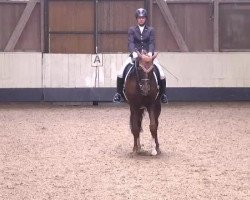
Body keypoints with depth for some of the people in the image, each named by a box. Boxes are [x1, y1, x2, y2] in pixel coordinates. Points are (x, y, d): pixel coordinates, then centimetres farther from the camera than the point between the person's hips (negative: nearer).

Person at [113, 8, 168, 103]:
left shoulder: (150, 30, 7)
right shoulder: (132, 30, 5)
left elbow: (152, 43, -5)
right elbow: (130, 42, -7)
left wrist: (150, 52, -25)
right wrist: (133, 52, -27)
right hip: (135, 55, 0)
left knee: (162, 75, -14)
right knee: (120, 74, -15)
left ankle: (163, 94, 6)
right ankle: (119, 93, 2)